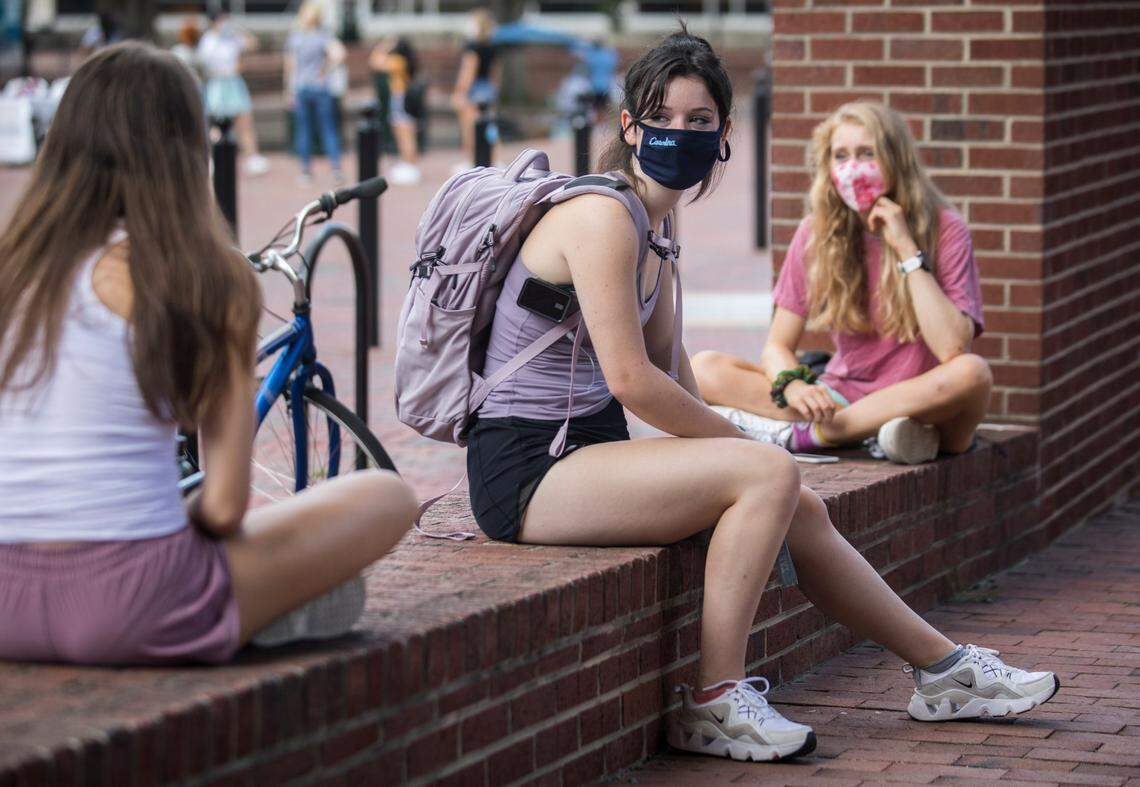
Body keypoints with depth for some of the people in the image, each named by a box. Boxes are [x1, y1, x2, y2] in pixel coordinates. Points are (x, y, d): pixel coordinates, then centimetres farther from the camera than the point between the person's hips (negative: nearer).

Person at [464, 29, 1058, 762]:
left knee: (803, 510, 8)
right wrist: (738, 444, -9)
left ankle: (945, 670, 23)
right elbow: (629, 377, -20)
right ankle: (715, 703, -15)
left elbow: (666, 359, 19)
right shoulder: (603, 216, -16)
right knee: (770, 474, -21)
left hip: (586, 450, 9)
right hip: (527, 472, -9)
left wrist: (716, 443, 2)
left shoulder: (654, 225, 15)